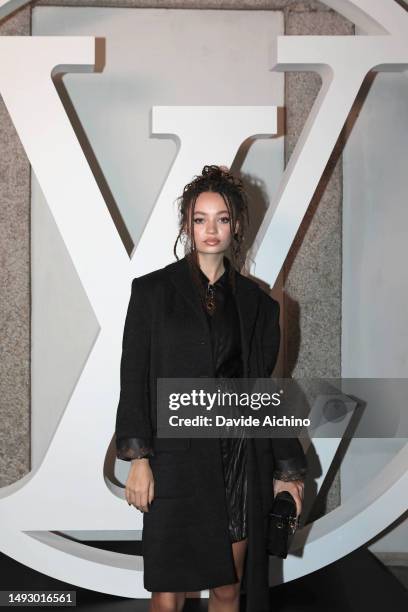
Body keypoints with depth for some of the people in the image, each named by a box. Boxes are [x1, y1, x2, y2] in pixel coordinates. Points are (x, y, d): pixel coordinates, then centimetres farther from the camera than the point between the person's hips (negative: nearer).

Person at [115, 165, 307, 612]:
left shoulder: (256, 302, 9)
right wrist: (137, 458, -10)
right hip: (176, 458, -2)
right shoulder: (152, 290, 1)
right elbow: (134, 378, -2)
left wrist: (286, 469, 10)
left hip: (241, 457, 3)